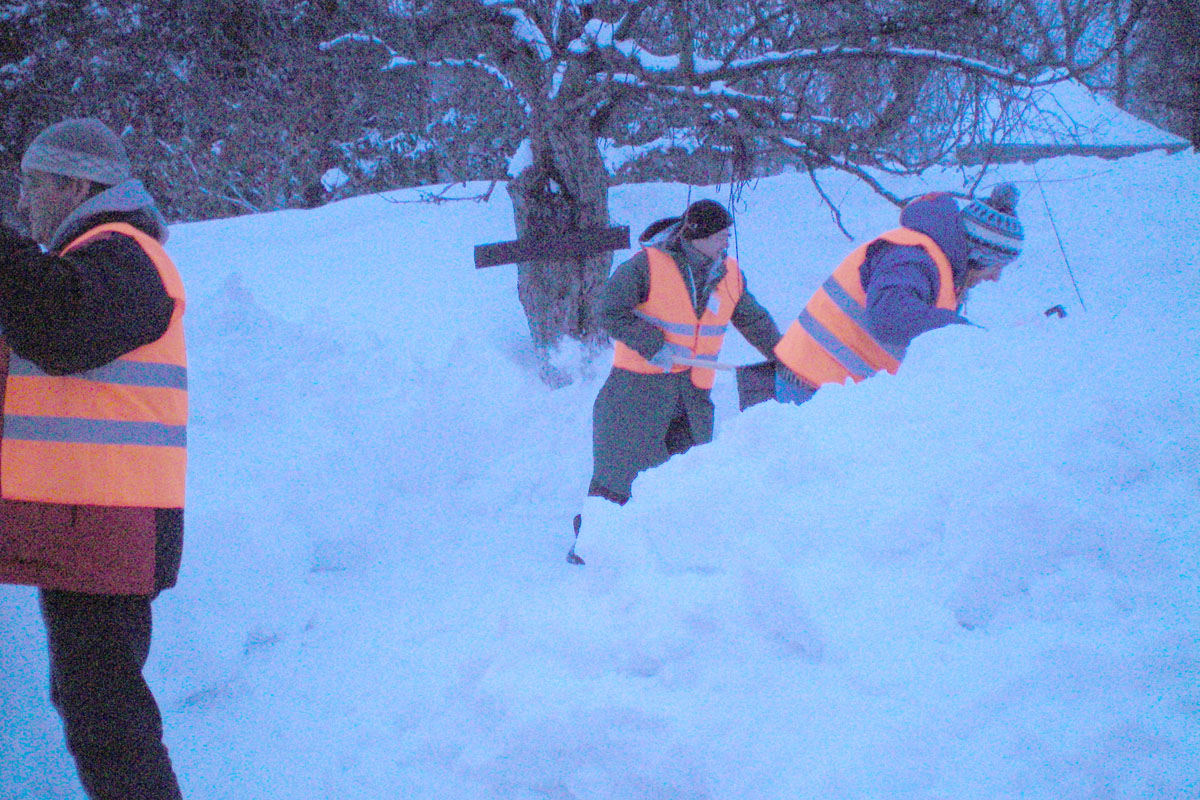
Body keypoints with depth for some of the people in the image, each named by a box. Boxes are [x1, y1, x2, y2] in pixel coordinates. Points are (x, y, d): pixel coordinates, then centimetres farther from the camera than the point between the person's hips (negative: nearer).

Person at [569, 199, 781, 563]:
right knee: (624, 464, -5)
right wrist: (654, 345, -20)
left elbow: (755, 321, 19)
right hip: (640, 385, -6)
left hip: (694, 393, 6)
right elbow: (611, 311, -14)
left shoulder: (728, 274, 7)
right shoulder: (647, 265, -13)